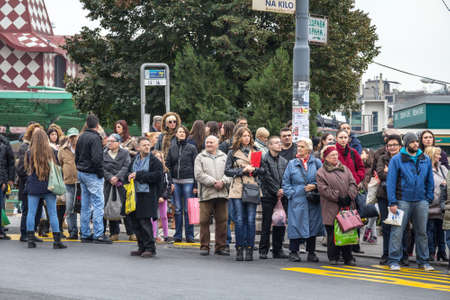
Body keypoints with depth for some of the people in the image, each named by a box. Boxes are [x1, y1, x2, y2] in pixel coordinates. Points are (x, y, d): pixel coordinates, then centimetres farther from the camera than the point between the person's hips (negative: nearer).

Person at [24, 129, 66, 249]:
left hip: (33, 186, 0)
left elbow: (27, 168, 4)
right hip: (49, 186, 0)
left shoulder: (29, 153, -6)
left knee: (31, 212, 6)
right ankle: (57, 240, 2)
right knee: (52, 213, 3)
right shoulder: (51, 152, -4)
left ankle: (30, 239, 5)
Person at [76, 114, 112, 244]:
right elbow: (96, 158, -22)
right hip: (92, 175, -8)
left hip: (81, 173, 9)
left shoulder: (81, 137, 11)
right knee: (98, 204, -6)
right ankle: (98, 235, -8)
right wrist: (101, 173, -12)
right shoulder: (95, 138, -16)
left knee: (85, 205, 12)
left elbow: (76, 156, 17)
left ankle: (85, 234, 15)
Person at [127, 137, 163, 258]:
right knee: (135, 222, 9)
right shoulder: (135, 160, 16)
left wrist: (138, 175, -15)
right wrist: (130, 176, 2)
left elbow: (157, 175, -16)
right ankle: (142, 247, 19)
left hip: (147, 195, -7)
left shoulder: (155, 161, -4)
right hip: (135, 194, 7)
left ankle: (150, 248, -3)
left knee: (144, 221, -11)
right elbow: (129, 172, 26)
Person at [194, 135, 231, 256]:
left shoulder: (224, 157, 15)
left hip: (222, 194, 2)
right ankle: (204, 246, 6)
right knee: (204, 221, -2)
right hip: (206, 194, -2)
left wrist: (222, 182, -13)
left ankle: (220, 247, 11)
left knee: (222, 221, 4)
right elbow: (199, 175, -4)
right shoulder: (200, 157, 8)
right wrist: (213, 182, -12)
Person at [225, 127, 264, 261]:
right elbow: (227, 171, 2)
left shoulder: (255, 152, 14)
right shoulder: (233, 153, 8)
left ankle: (249, 250, 1)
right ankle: (239, 249, 2)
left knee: (251, 220, -3)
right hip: (237, 189, -2)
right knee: (239, 220, -4)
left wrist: (254, 169, -6)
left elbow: (263, 170, 13)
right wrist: (242, 170, -7)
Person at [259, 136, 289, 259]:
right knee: (266, 224, -3)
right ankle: (263, 251, 2)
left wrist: (283, 190, -7)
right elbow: (267, 177, -9)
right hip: (268, 195, -5)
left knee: (281, 224, 5)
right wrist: (276, 191, -11)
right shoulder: (264, 159, -2)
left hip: (282, 197, 5)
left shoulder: (284, 161, 15)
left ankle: (278, 250, 11)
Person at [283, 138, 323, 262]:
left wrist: (315, 186, -10)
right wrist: (292, 193, -5)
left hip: (313, 201, 1)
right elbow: (286, 183, 8)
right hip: (297, 200, -1)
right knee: (296, 225, -5)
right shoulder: (292, 164, 9)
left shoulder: (317, 163, 7)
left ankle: (311, 252, 13)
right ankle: (294, 252, 4)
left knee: (313, 225, 4)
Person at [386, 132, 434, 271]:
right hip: (403, 201, -4)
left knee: (422, 232, 9)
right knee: (397, 231, -4)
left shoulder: (425, 160, 10)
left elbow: (430, 181, 15)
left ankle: (423, 261, 17)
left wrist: (429, 198, 5)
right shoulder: (397, 159, -2)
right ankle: (394, 261, 1)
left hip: (421, 202, 4)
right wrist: (392, 202, -12)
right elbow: (390, 182, -5)